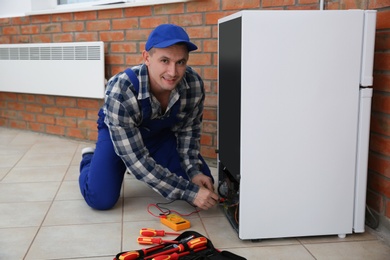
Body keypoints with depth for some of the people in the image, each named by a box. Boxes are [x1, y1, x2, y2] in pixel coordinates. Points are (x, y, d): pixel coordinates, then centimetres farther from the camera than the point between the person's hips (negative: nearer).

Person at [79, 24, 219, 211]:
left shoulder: (194, 84, -27)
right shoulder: (120, 91, -39)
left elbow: (187, 129, -7)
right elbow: (136, 159, -35)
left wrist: (194, 171, -21)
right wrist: (188, 192, -37)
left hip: (161, 133, 4)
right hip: (116, 134, -3)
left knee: (203, 184, -8)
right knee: (101, 199, -21)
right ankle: (89, 161, 14)